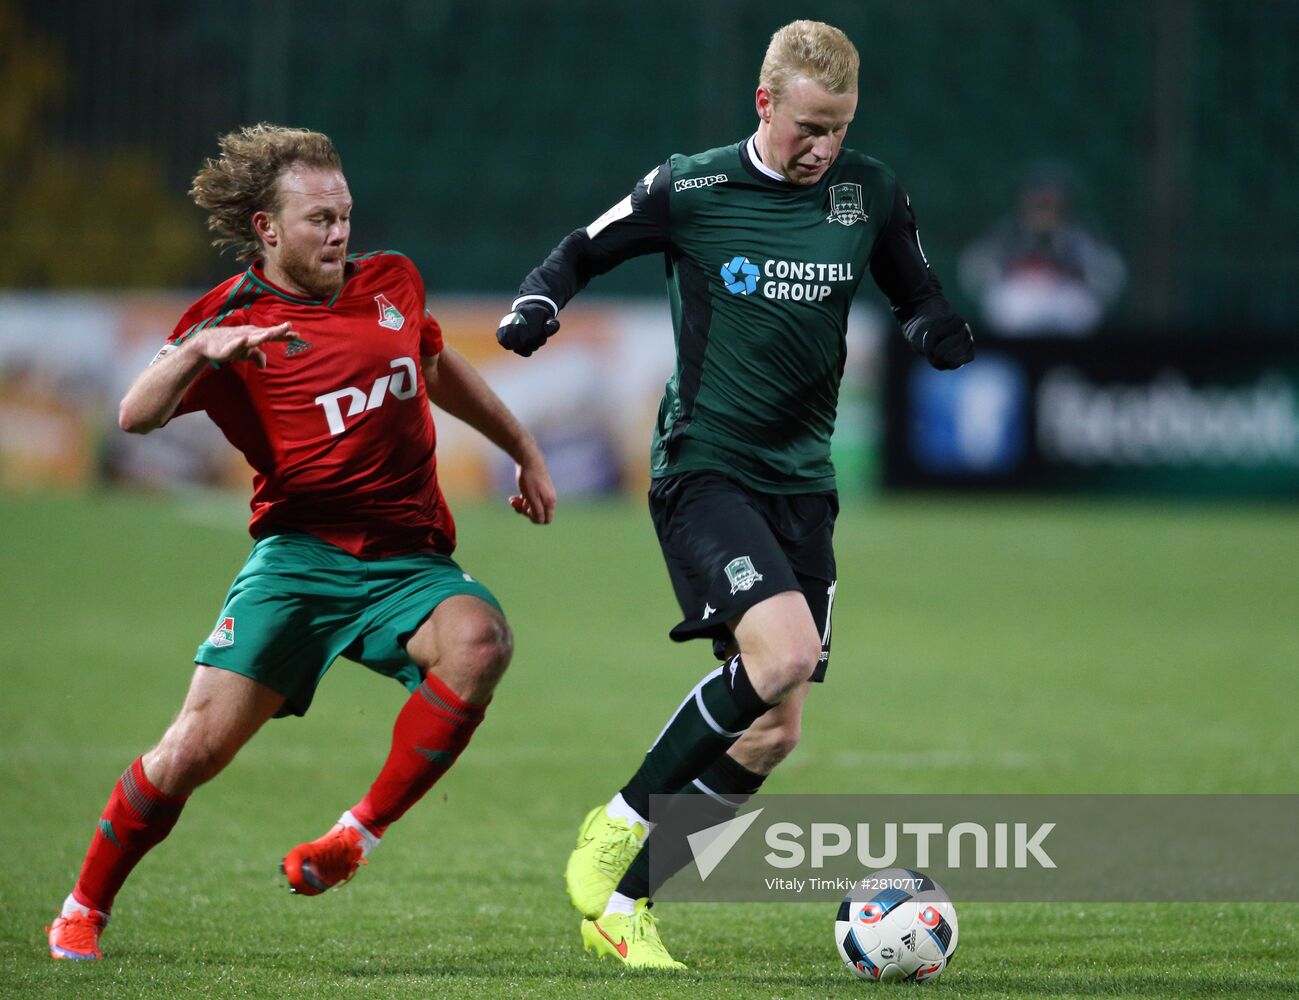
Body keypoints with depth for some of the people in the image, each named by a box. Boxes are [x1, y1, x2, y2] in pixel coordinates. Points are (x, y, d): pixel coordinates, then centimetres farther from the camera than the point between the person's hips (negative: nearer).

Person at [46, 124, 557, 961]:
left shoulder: (391, 282, 13)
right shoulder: (232, 321, -1)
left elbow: (441, 368, 34)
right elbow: (136, 416, -15)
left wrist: (525, 451, 38)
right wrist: (198, 351, -33)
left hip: (410, 560, 3)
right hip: (299, 554, -3)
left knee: (479, 641, -31)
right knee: (199, 744, -13)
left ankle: (360, 833, -19)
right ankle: (84, 910, 10)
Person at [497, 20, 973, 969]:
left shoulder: (871, 193, 3)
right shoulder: (690, 189, -7)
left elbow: (917, 294, 16)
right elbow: (583, 251, 7)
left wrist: (941, 329, -7)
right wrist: (536, 303, -14)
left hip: (802, 482, 5)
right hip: (703, 470, -5)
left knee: (771, 732, 0)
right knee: (782, 651, -28)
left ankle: (622, 906, 11)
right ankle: (620, 820, -9)